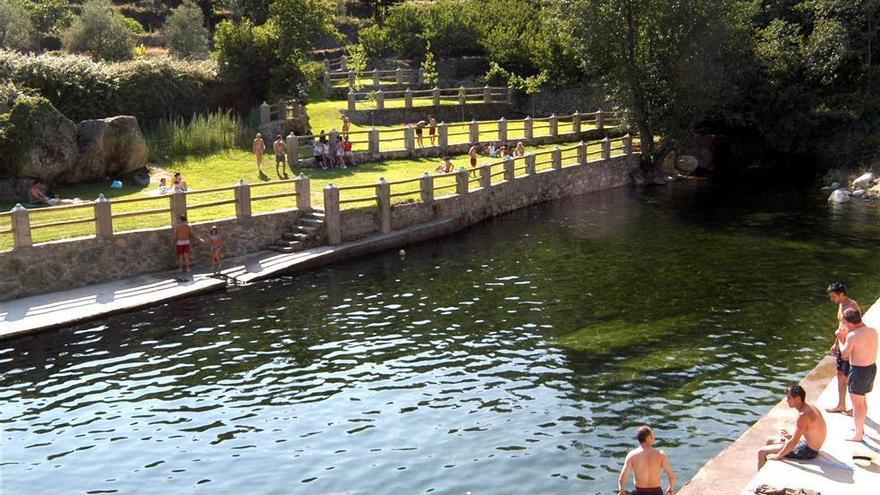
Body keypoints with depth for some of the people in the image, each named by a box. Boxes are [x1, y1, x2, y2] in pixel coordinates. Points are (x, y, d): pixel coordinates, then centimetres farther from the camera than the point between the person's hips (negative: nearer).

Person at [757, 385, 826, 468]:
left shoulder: (803, 415, -28)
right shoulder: (811, 408, 2)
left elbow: (793, 442, -28)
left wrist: (778, 456, -16)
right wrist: (789, 435, 9)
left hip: (807, 451, -10)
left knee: (761, 452, -6)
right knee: (770, 441, 24)